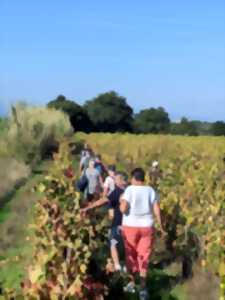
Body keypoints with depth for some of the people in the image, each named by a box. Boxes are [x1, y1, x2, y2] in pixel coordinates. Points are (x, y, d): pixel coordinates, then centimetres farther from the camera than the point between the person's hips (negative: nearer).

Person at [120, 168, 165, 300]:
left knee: (131, 255, 16)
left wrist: (121, 202, 3)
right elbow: (157, 210, -1)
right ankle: (143, 287, -7)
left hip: (130, 227, -2)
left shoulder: (129, 190, -11)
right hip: (147, 227, 2)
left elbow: (123, 209, -19)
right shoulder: (151, 190, 0)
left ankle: (132, 282, 26)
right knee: (144, 256, 5)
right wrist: (161, 226, 10)